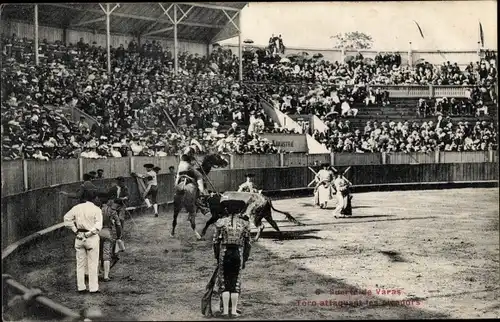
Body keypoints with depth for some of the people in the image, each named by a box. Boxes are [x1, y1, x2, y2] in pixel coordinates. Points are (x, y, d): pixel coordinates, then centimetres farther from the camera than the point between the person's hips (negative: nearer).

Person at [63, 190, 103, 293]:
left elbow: (67, 218, 0)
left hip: (79, 237, 3)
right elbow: (98, 225, -17)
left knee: (80, 263, 12)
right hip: (92, 238, -3)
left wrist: (75, 230, 1)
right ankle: (93, 288, 7)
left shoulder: (77, 207, 3)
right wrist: (89, 233, -10)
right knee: (93, 264, 5)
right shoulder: (96, 209, -8)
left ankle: (81, 287, 15)